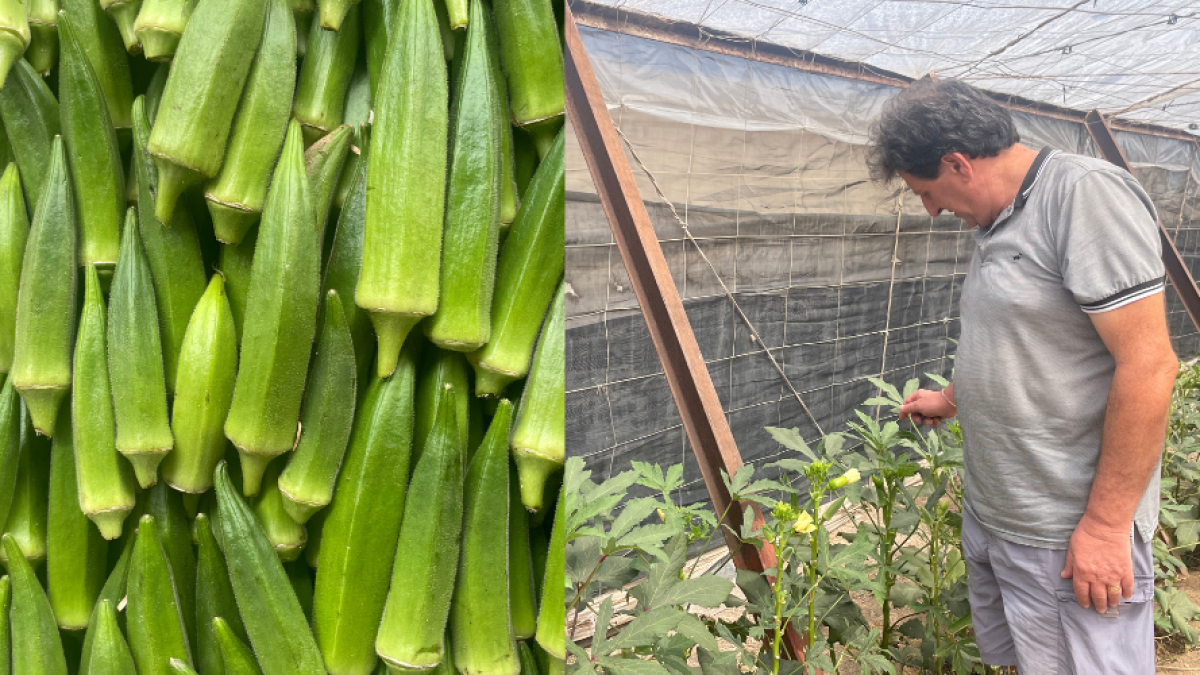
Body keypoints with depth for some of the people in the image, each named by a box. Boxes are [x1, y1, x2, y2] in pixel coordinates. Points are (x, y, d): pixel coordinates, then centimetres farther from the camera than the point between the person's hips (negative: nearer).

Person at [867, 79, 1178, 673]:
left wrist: (1105, 524, -20)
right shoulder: (997, 222, 11)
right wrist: (950, 401, 27)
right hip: (988, 514, 9)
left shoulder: (1087, 194, -16)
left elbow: (1147, 364, -21)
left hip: (1070, 535, -8)